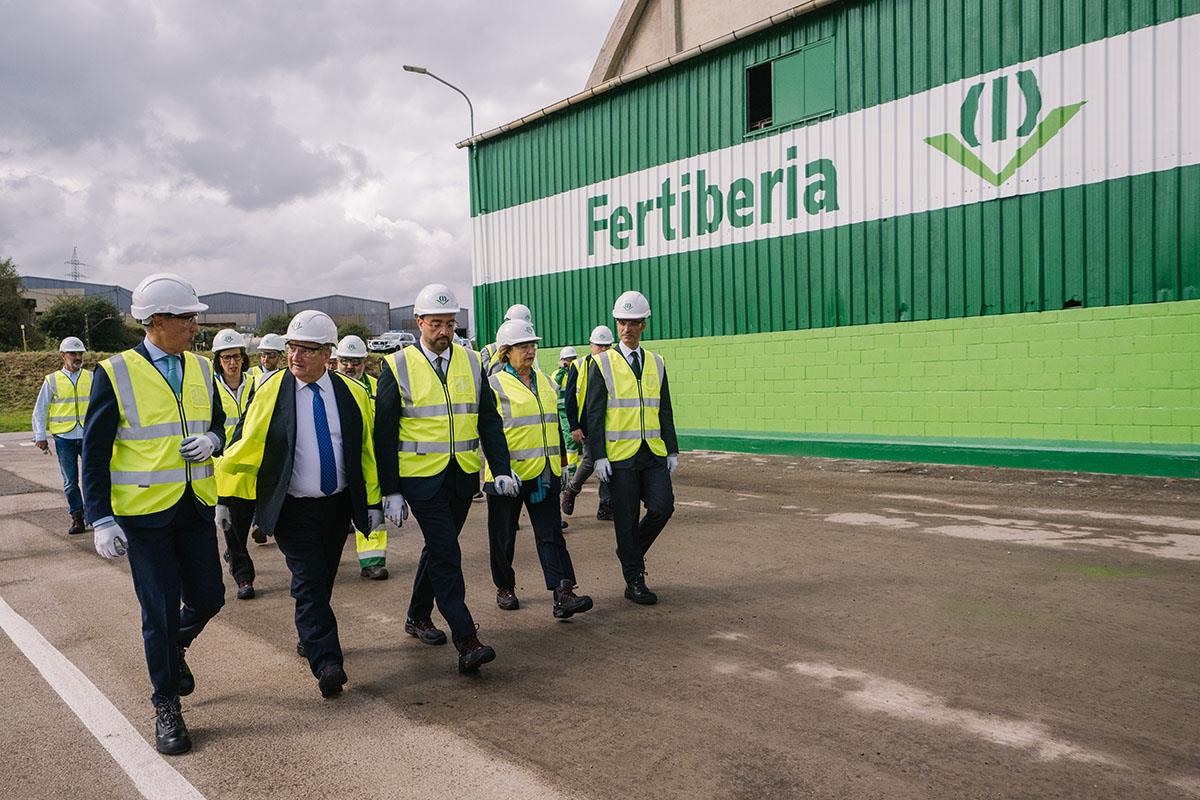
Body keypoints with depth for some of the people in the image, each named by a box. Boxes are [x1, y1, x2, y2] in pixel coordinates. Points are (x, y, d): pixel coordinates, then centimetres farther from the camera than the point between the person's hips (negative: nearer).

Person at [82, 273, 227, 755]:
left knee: (208, 598, 7)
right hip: (143, 512, -4)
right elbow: (94, 452, -6)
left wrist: (211, 441, -7)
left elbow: (218, 423, 18)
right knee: (160, 610, 2)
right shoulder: (115, 373, -9)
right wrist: (101, 519, -11)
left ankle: (172, 646, 41)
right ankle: (166, 706, 20)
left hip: (195, 507, 5)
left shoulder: (200, 369, 6)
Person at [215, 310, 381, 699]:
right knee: (309, 582, -8)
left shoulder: (352, 393, 1)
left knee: (322, 580, 15)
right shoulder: (271, 391, -7)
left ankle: (310, 639, 36)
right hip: (293, 509, -3)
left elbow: (367, 451, 6)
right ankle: (327, 663, -7)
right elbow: (245, 445, -3)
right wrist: (224, 497, -1)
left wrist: (373, 502, 5)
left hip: (339, 505, 3)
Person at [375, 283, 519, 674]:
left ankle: (418, 617, 36)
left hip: (463, 476, 5)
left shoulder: (471, 361, 6)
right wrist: (391, 491, -8)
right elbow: (385, 434, -4)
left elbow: (489, 420, 9)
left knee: (440, 548, 17)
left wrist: (501, 469, -2)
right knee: (446, 555, -9)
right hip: (421, 476, -5)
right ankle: (467, 642, -7)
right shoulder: (398, 367, -5)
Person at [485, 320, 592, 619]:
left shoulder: (546, 381, 12)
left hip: (544, 472, 5)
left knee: (551, 533, -3)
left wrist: (560, 461, 19)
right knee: (504, 536, 9)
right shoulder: (496, 385, -7)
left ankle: (563, 594, -7)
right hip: (508, 474, -4)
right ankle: (504, 588, 27)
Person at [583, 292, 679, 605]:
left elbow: (665, 411, 14)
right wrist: (599, 456, -12)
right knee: (626, 518, 2)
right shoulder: (602, 364, -2)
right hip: (620, 455, -4)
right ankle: (634, 581, 15)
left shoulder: (656, 363, 11)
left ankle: (632, 551, 23)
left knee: (663, 508, -4)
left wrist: (672, 450, 9)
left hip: (654, 453, 4)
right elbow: (594, 413, -5)